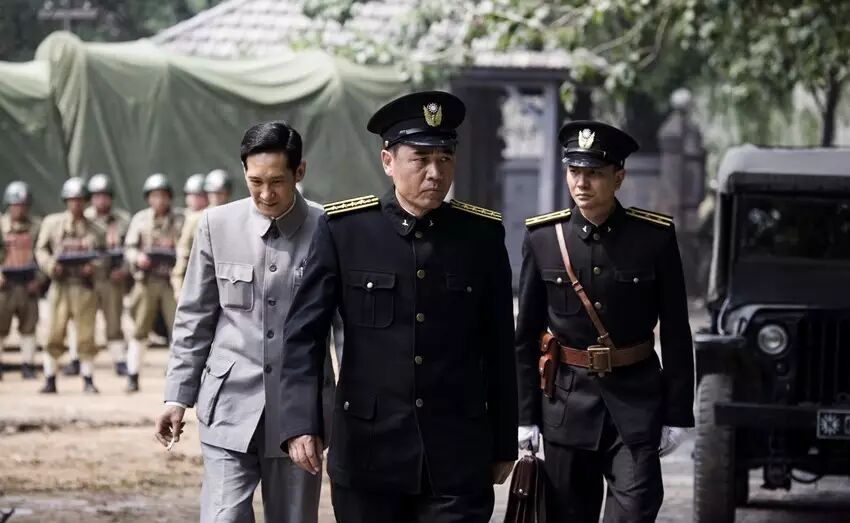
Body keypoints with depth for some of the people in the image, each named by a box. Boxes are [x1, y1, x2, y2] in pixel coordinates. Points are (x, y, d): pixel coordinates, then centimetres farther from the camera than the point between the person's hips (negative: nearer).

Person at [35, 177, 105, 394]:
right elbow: (41, 250, 8)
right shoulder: (52, 223, 7)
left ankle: (88, 379, 8)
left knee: (86, 335, -1)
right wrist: (51, 265, -11)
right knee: (55, 333, -1)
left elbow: (101, 254, 11)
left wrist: (93, 267, -11)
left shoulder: (93, 229, 9)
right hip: (60, 284, 0)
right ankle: (50, 380, 7)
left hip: (84, 285, 0)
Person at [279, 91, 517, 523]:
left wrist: (504, 445, 10)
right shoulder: (343, 229, -2)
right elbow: (304, 333, -4)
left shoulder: (482, 235, 2)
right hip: (368, 454, 0)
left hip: (458, 459, 0)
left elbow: (499, 350, 8)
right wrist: (301, 423, -18)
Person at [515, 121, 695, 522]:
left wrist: (677, 414, -3)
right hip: (567, 399, 1)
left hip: (635, 399, -1)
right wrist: (525, 414, 0)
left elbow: (676, 333, -1)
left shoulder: (655, 237, -5)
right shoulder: (543, 239, -1)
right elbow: (526, 335, 3)